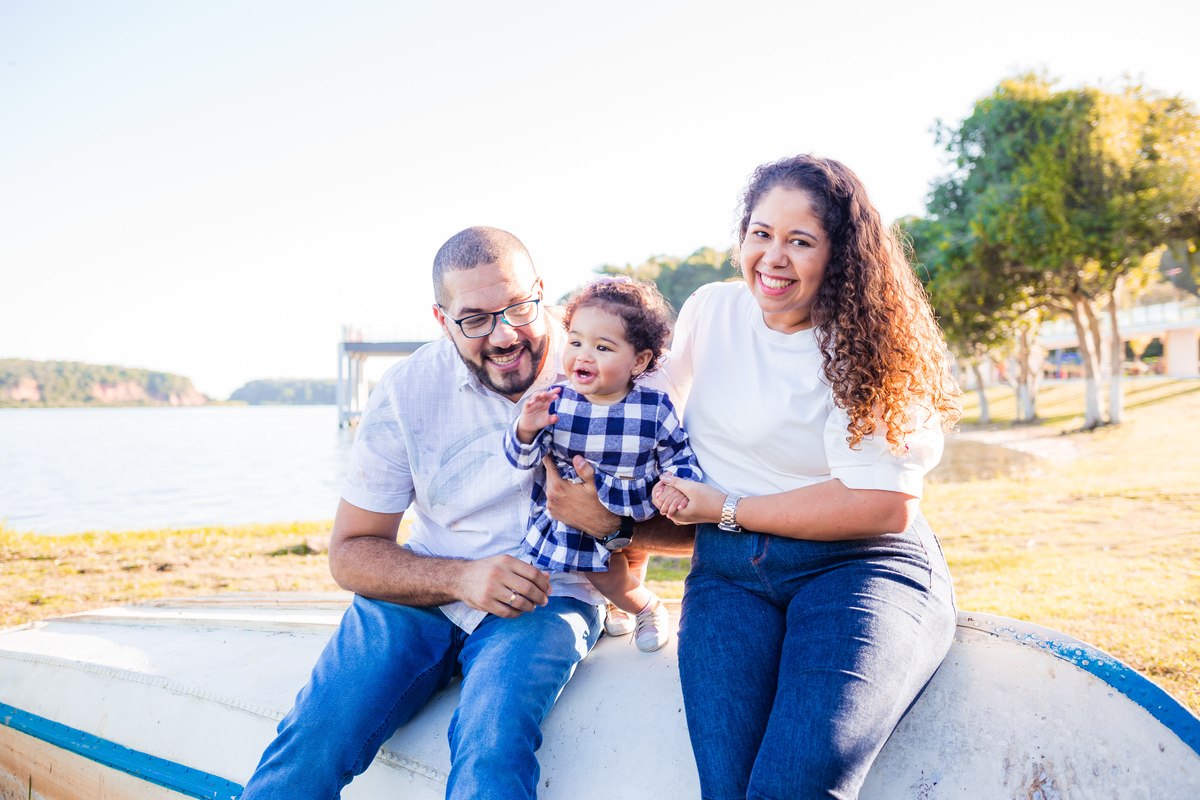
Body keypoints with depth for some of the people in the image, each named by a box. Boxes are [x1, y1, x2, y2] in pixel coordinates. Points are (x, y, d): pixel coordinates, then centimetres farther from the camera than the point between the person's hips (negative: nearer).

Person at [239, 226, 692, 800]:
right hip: (422, 593, 2)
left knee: (492, 752, -31)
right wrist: (460, 578, -19)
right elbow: (350, 553, -2)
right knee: (310, 745, -20)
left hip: (547, 602, -1)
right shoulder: (405, 392, -5)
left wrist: (611, 521, -28)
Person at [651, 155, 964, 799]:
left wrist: (727, 509, -10)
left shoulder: (862, 346, -4)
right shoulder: (709, 311, 9)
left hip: (857, 565, -3)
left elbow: (885, 505, -12)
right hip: (727, 570, 3)